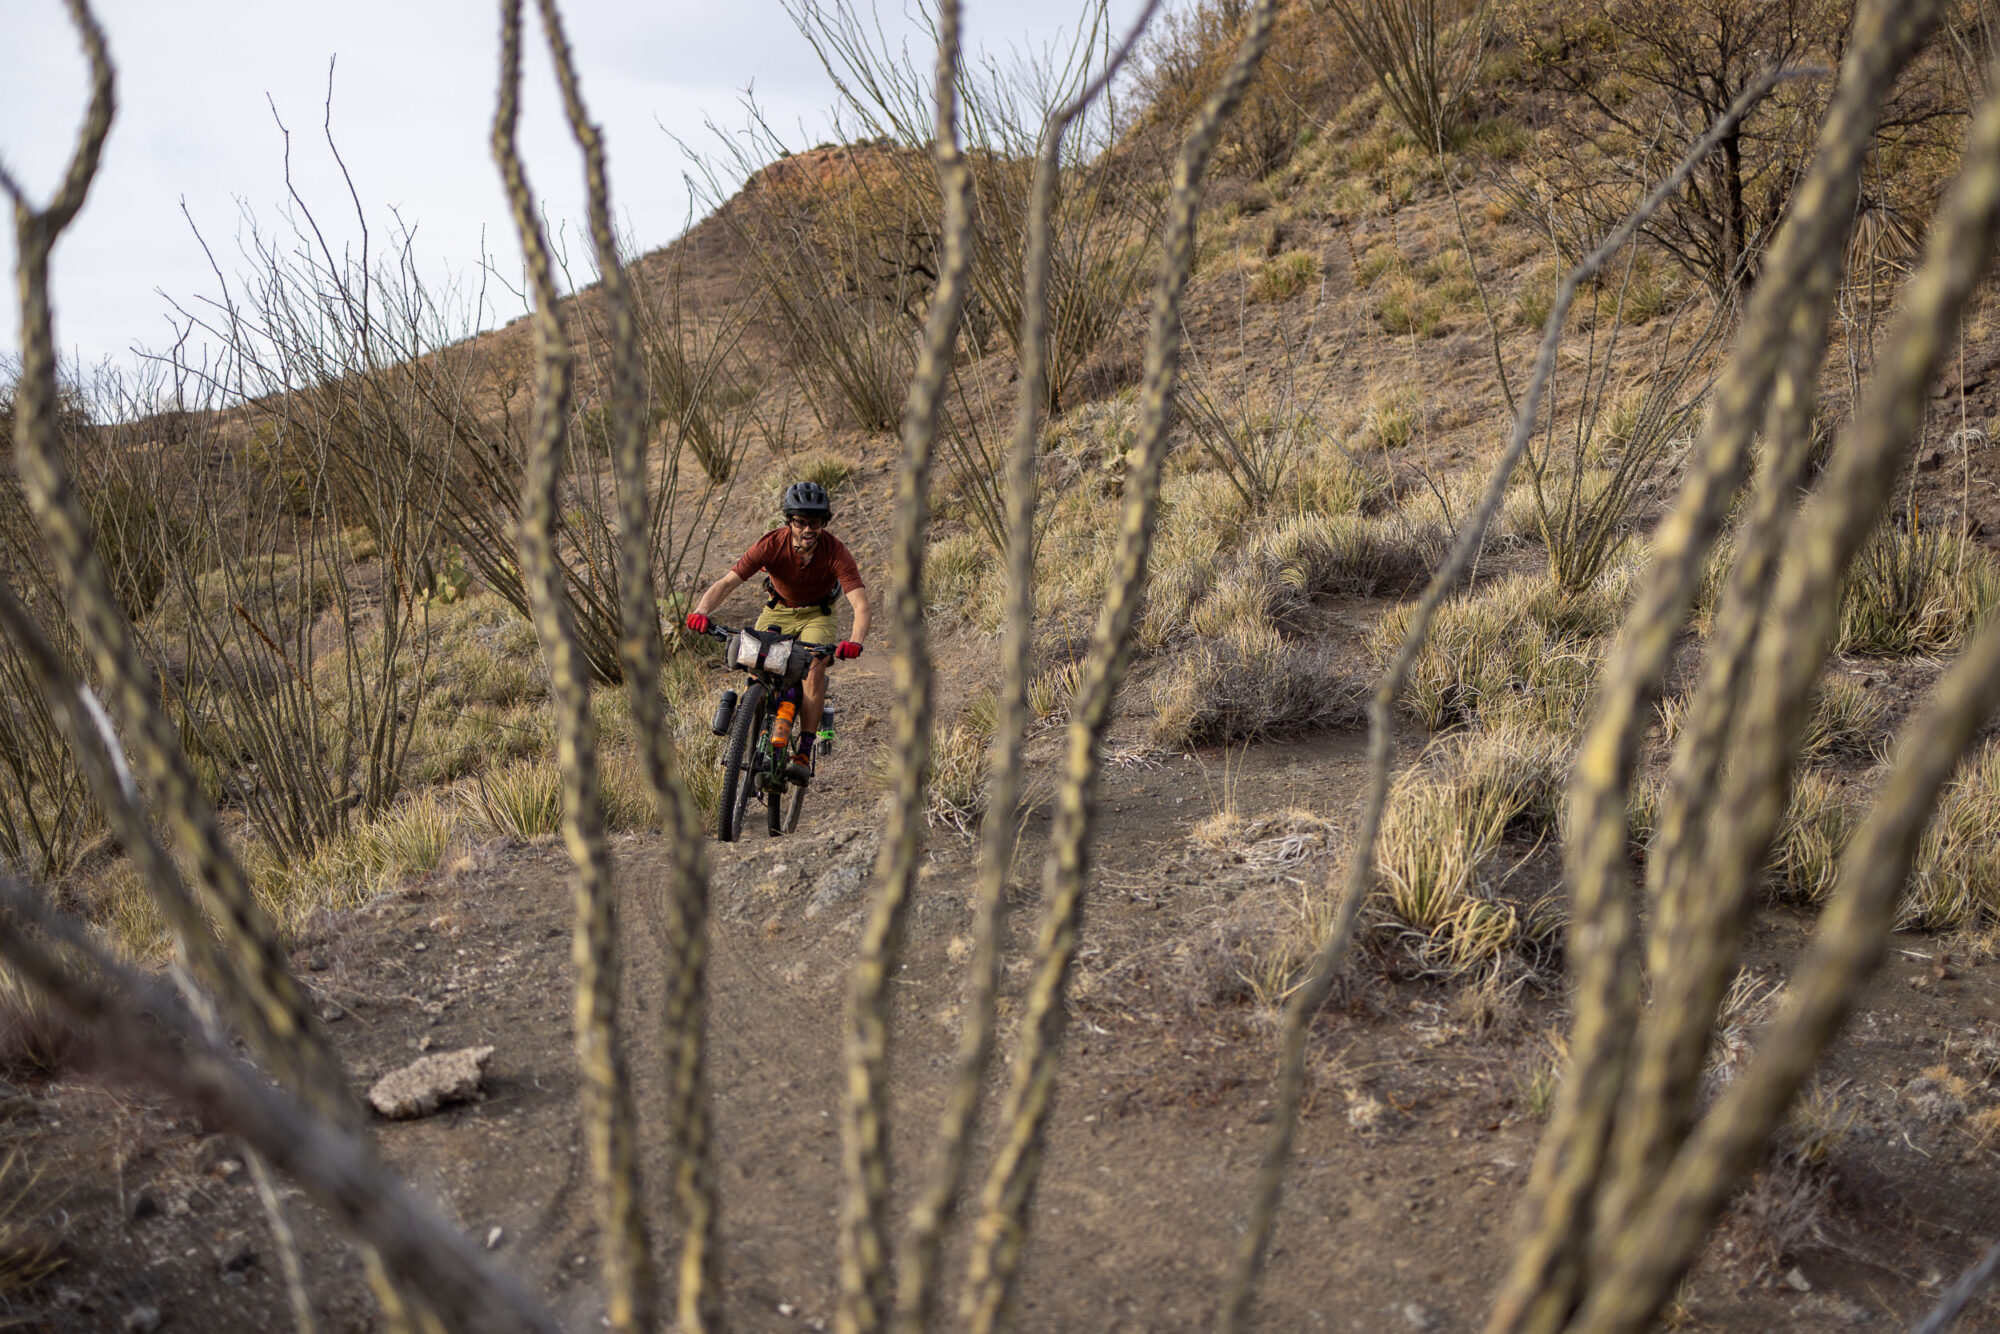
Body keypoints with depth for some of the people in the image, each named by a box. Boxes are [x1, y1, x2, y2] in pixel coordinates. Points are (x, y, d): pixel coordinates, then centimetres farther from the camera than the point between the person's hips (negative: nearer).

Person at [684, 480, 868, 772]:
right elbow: (727, 582, -31)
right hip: (777, 611, 1)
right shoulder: (772, 544, -27)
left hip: (817, 614, -1)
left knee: (814, 668, -26)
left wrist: (854, 641, -57)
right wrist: (701, 610, -50)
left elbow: (861, 604, -37)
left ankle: (805, 751, -17)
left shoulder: (836, 552, -29)